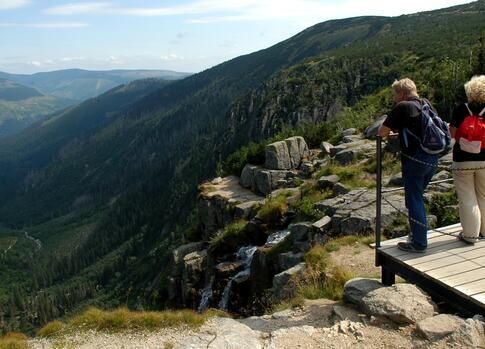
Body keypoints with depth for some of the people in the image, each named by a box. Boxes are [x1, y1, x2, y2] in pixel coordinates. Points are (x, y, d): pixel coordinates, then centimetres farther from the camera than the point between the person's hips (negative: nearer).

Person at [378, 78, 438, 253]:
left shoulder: (403, 107, -10)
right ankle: (418, 233, 30)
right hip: (433, 159, 8)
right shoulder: (427, 104, 11)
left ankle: (419, 243, 8)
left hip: (415, 160, -7)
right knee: (417, 197, 21)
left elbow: (382, 132, -10)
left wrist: (390, 129, 13)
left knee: (414, 201, 2)